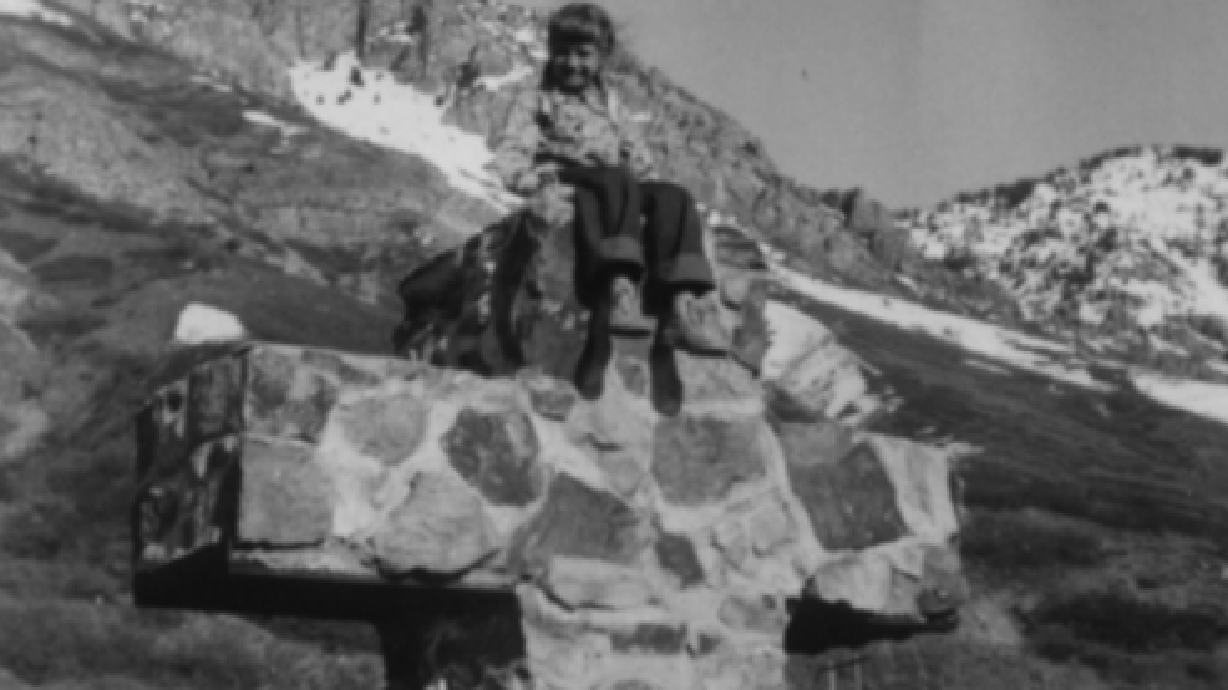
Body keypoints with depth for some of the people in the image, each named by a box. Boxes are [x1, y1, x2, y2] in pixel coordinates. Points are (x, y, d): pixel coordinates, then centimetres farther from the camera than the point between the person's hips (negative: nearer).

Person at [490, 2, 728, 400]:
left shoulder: (609, 103, 33)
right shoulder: (536, 102, 21)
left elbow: (637, 156, 28)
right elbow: (511, 153, 5)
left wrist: (642, 174, 5)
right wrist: (530, 181, -16)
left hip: (618, 187, 5)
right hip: (565, 186, -5)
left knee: (673, 197, -27)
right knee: (618, 183, -39)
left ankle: (680, 303, -47)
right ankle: (619, 285, -63)